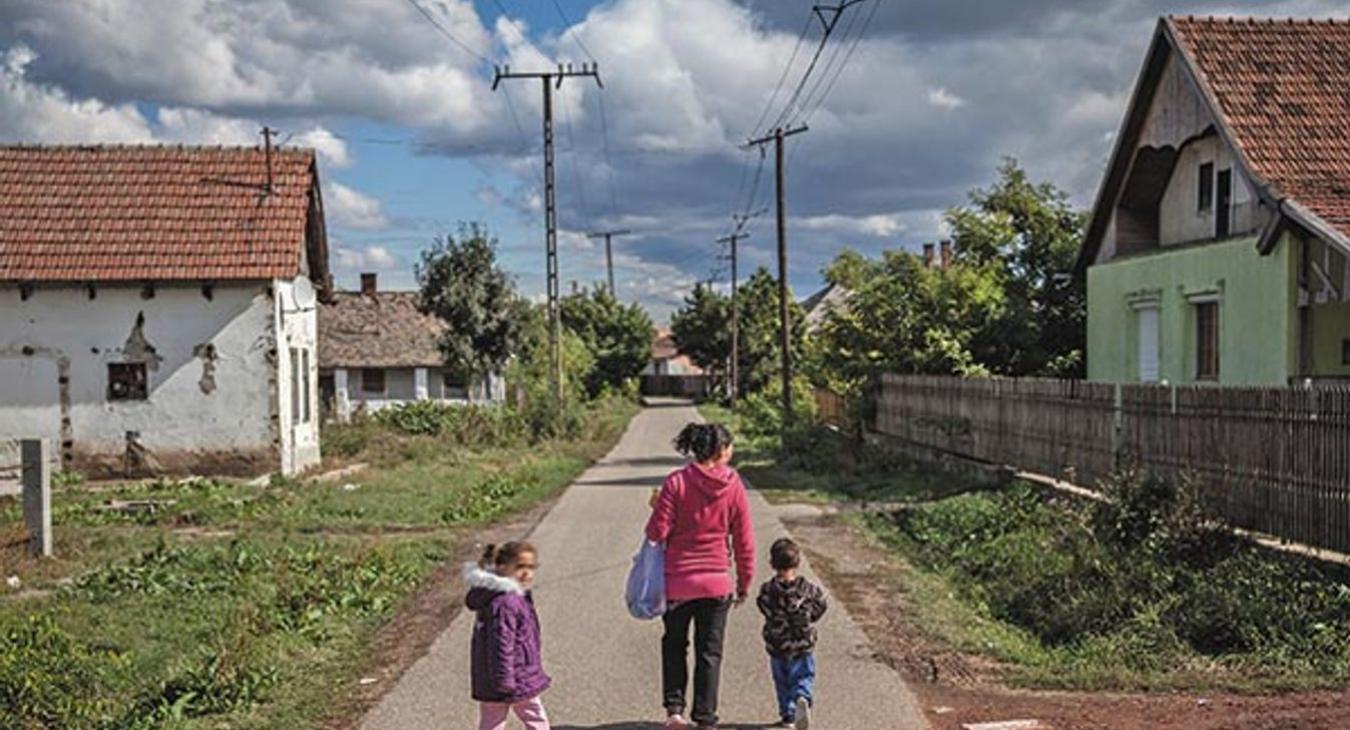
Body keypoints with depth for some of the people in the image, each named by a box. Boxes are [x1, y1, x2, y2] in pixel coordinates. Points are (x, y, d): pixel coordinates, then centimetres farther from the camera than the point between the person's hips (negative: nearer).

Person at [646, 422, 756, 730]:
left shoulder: (676, 482, -11)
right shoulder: (734, 487, -5)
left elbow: (657, 532, -14)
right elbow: (744, 543, 0)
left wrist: (658, 509, 8)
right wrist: (744, 583, 12)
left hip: (676, 581, 0)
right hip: (717, 583, 0)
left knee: (674, 645, 20)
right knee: (709, 652, 12)